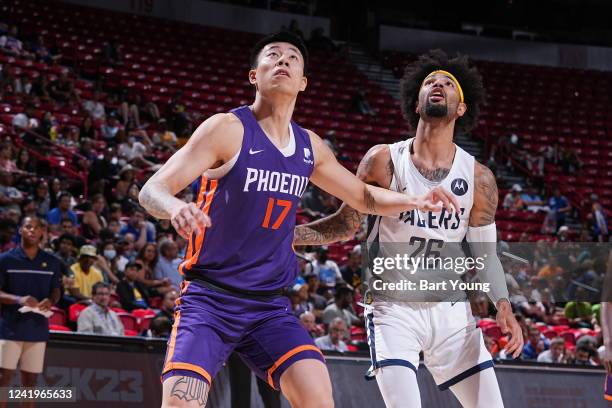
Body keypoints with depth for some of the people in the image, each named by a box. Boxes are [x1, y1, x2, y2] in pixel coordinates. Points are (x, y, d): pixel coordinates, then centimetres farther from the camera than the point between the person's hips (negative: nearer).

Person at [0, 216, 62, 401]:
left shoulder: (52, 262, 7)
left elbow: (56, 290, 15)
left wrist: (51, 301, -9)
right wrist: (18, 299, -20)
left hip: (38, 329, 3)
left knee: (30, 379, 7)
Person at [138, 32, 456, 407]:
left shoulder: (309, 147, 8)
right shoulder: (229, 129, -10)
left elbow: (365, 198, 24)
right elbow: (152, 190, -14)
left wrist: (414, 200, 4)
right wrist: (175, 207, -38)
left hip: (270, 305, 5)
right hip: (210, 298, -5)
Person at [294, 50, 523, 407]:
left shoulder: (478, 177, 0)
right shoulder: (384, 161, -6)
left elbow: (484, 253, 7)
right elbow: (346, 226, 2)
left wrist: (503, 304, -8)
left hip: (451, 310, 3)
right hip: (394, 309, -3)